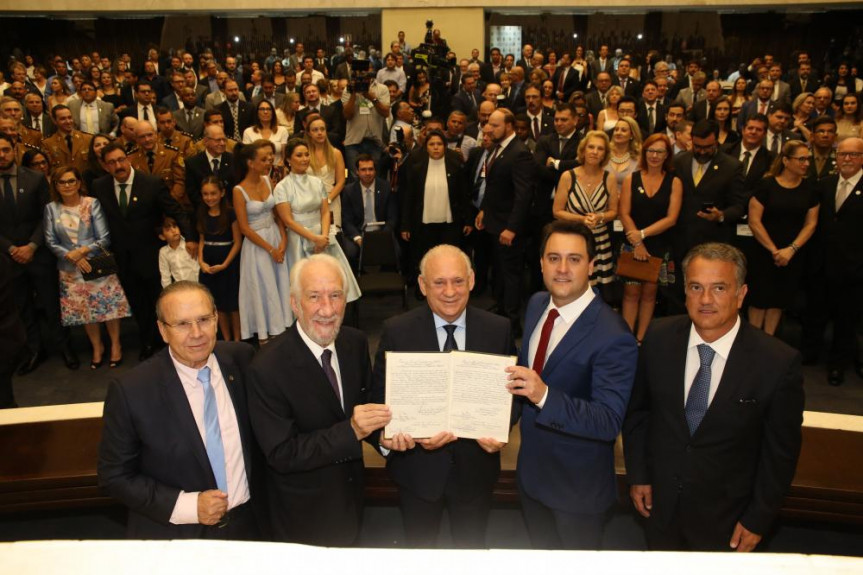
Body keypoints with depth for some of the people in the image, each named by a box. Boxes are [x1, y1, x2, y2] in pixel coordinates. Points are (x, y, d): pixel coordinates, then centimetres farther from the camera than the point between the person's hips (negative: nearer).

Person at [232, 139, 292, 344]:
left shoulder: (268, 181, 0)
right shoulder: (239, 191, -16)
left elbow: (277, 214, 4)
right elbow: (244, 227, -15)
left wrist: (283, 241, -8)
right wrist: (270, 249, -14)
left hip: (276, 238, 5)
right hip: (256, 244, -5)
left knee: (280, 284, 11)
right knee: (263, 288, 5)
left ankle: (279, 330, 26)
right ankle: (264, 336, 21)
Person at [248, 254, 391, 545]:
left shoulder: (356, 342, -10)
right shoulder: (267, 369, -27)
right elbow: (280, 455, -26)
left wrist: (382, 427, -18)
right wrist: (351, 431, -36)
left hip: (353, 496, 5)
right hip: (304, 514, -5)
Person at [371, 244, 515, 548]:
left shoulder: (498, 329, -9)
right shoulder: (396, 331, -13)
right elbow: (382, 396, -10)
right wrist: (415, 434, -25)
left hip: (476, 465, 1)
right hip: (417, 467, -1)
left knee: (473, 546, 26)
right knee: (419, 548, 25)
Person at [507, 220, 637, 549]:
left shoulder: (613, 338, -29)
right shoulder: (536, 304, -5)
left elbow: (609, 422, -33)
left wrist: (544, 396, -44)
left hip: (579, 485, -6)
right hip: (530, 468, 6)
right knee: (539, 548, 31)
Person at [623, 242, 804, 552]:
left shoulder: (778, 362, -20)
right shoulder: (658, 337, -13)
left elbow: (781, 451, -9)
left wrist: (758, 520, -5)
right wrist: (637, 475, 1)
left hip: (724, 515, -2)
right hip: (659, 502, 2)